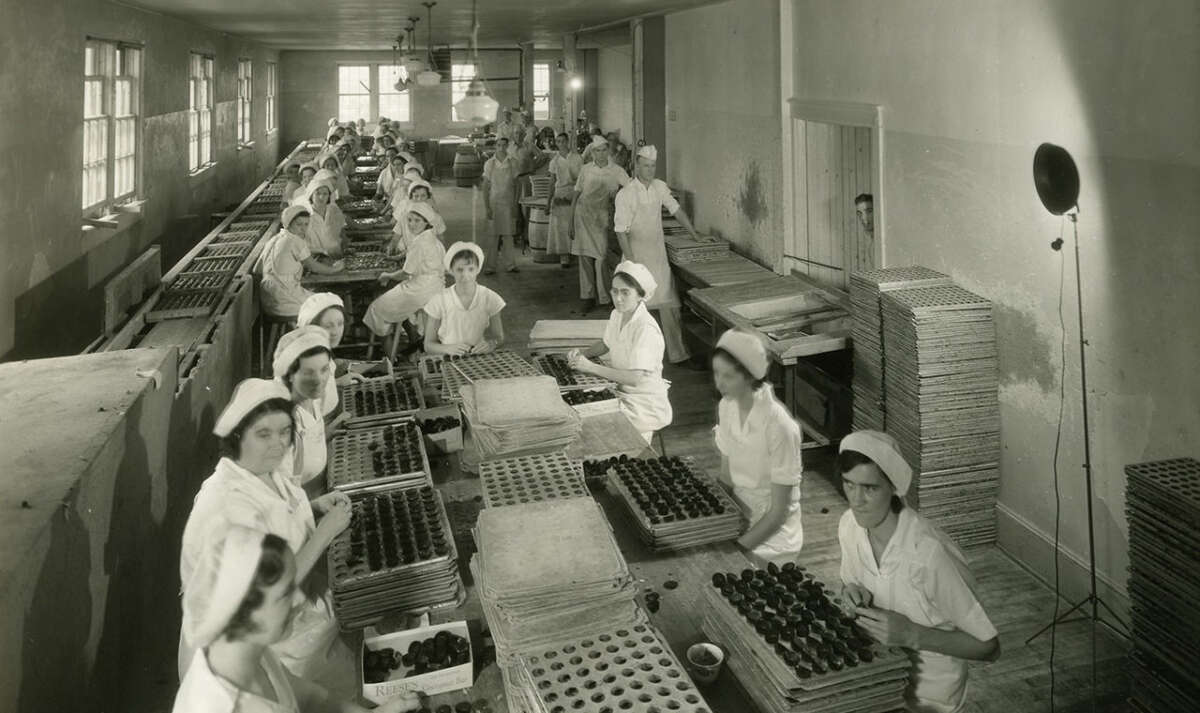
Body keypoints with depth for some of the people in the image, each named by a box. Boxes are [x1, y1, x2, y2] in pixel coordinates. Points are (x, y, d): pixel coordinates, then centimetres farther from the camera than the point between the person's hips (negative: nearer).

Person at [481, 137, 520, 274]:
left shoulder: (512, 163, 3)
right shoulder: (489, 163, -1)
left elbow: (515, 185, 6)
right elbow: (485, 187, 0)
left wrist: (515, 205, 0)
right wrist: (487, 207, -6)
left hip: (508, 202, 2)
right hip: (494, 202, -1)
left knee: (508, 235, 4)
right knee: (492, 235, -2)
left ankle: (508, 264, 12)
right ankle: (489, 265, 4)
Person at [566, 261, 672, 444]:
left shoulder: (646, 329, -25)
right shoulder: (617, 315, 1)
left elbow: (635, 378, -30)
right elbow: (606, 344, 21)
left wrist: (591, 367, -27)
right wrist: (582, 354, 2)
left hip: (645, 406, -8)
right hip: (620, 392, 8)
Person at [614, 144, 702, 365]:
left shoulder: (660, 187, 4)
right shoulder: (626, 194, -12)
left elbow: (676, 210, 17)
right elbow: (621, 230, -13)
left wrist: (695, 236, 18)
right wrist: (631, 261, -17)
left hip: (658, 255, 4)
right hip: (637, 253, -4)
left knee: (668, 303, 1)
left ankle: (676, 351, 4)